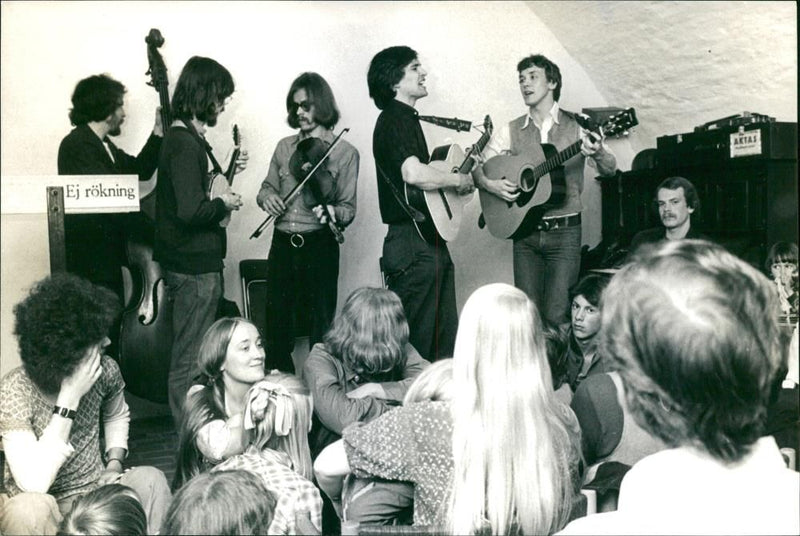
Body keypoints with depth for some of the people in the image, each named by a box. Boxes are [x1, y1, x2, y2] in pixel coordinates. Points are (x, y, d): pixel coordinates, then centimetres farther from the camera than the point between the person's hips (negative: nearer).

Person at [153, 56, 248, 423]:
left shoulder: (180, 138, 11)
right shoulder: (186, 144, -20)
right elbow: (191, 211, -29)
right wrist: (223, 205, -12)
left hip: (185, 262, 10)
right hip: (195, 267, -10)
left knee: (187, 352, 20)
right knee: (191, 358, 1)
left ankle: (185, 421, 33)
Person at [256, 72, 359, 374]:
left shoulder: (345, 153, 0)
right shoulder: (285, 147, 13)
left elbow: (349, 208, 0)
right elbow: (267, 186, 22)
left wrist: (332, 212, -23)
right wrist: (267, 197, -1)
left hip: (319, 246, -4)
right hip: (283, 244, 4)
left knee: (321, 330, 1)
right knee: (276, 328, 9)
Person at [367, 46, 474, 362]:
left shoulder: (407, 119, 18)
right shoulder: (394, 120, -13)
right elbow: (413, 174, -30)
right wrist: (459, 180, -14)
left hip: (430, 243, 10)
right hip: (413, 245, -10)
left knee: (444, 343, 16)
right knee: (415, 344, -4)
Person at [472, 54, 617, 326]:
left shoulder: (577, 125, 3)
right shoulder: (511, 131, 9)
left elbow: (609, 169, -4)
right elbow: (477, 166, 11)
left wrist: (598, 153, -27)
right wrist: (490, 184, -11)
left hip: (564, 232, -2)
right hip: (524, 231, 2)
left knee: (557, 314, -10)